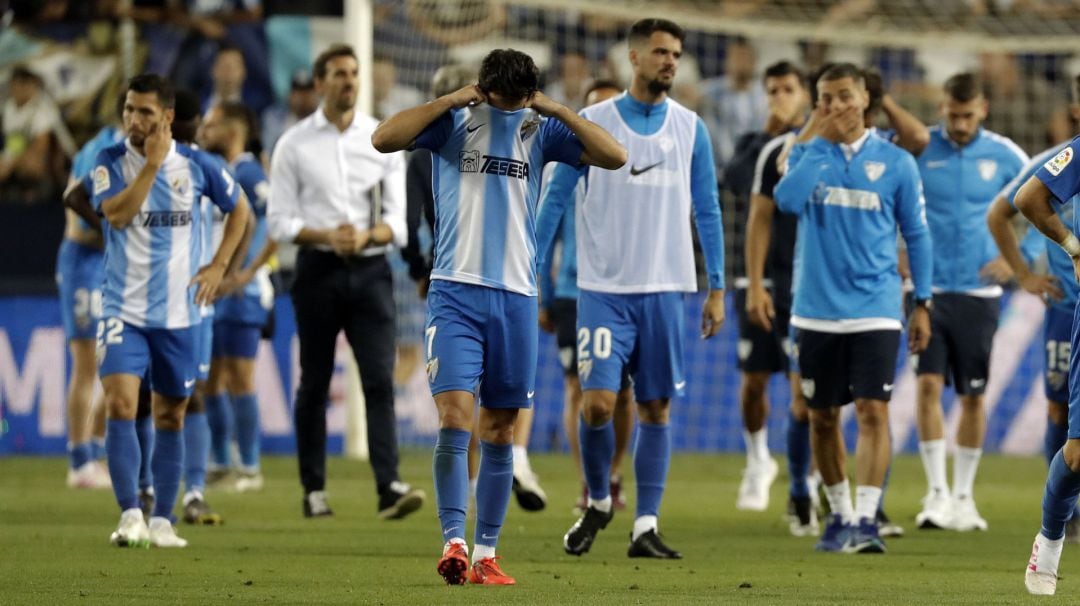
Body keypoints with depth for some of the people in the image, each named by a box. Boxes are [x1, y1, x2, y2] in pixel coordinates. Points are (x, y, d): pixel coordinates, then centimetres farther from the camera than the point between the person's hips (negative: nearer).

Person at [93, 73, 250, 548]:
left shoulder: (196, 166, 0)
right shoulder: (110, 162, -4)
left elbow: (238, 209, 15)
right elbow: (117, 213, -21)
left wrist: (218, 266, 6)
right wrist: (152, 162, -21)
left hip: (178, 313, 2)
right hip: (124, 309, -2)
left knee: (170, 417, 8)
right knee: (120, 403, -19)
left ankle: (161, 520, 17)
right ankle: (129, 514, -18)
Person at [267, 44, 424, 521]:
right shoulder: (294, 144, 4)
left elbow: (398, 220, 5)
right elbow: (279, 220, 1)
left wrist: (367, 234, -16)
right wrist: (327, 236, -15)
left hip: (370, 269, 0)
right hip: (318, 269, 0)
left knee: (380, 379, -11)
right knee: (314, 384, 5)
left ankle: (389, 486, -20)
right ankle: (314, 490, 14)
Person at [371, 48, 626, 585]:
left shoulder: (540, 131, 8)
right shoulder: (454, 123, 0)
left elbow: (614, 156, 1)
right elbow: (384, 139, -14)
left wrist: (555, 109, -5)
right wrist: (451, 100, -14)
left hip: (516, 296, 3)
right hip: (456, 292, -3)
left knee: (500, 430, 5)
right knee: (455, 415, -16)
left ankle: (485, 553, 11)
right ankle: (453, 542, -18)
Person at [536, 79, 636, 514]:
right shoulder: (567, 165, 4)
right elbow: (544, 230, 7)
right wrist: (541, 298, 4)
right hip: (575, 294, -1)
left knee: (622, 393, 6)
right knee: (579, 389, -8)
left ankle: (613, 476, 25)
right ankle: (588, 487, -6)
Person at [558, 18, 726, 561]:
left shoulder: (689, 129, 6)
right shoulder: (591, 124, 0)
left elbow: (707, 211, 10)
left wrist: (717, 289, 5)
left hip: (664, 290, 2)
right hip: (603, 288, -2)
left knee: (656, 408, 2)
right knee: (599, 402, -10)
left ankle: (645, 527, 7)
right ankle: (598, 503, 14)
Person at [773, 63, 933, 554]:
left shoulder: (895, 162, 2)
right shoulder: (806, 154, 5)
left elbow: (916, 234, 9)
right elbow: (787, 199, -17)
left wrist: (923, 304, 6)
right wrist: (821, 141, -13)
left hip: (875, 311, -2)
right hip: (816, 311, 2)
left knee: (873, 411, -14)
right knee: (822, 417, 9)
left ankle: (865, 520, -17)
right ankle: (839, 514, 25)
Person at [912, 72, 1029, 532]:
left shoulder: (1003, 154, 1)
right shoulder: (916, 149, -2)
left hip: (978, 291, 1)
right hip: (930, 288, -1)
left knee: (973, 396, 5)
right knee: (929, 384, -12)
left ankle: (963, 495, 16)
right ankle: (936, 493, -8)